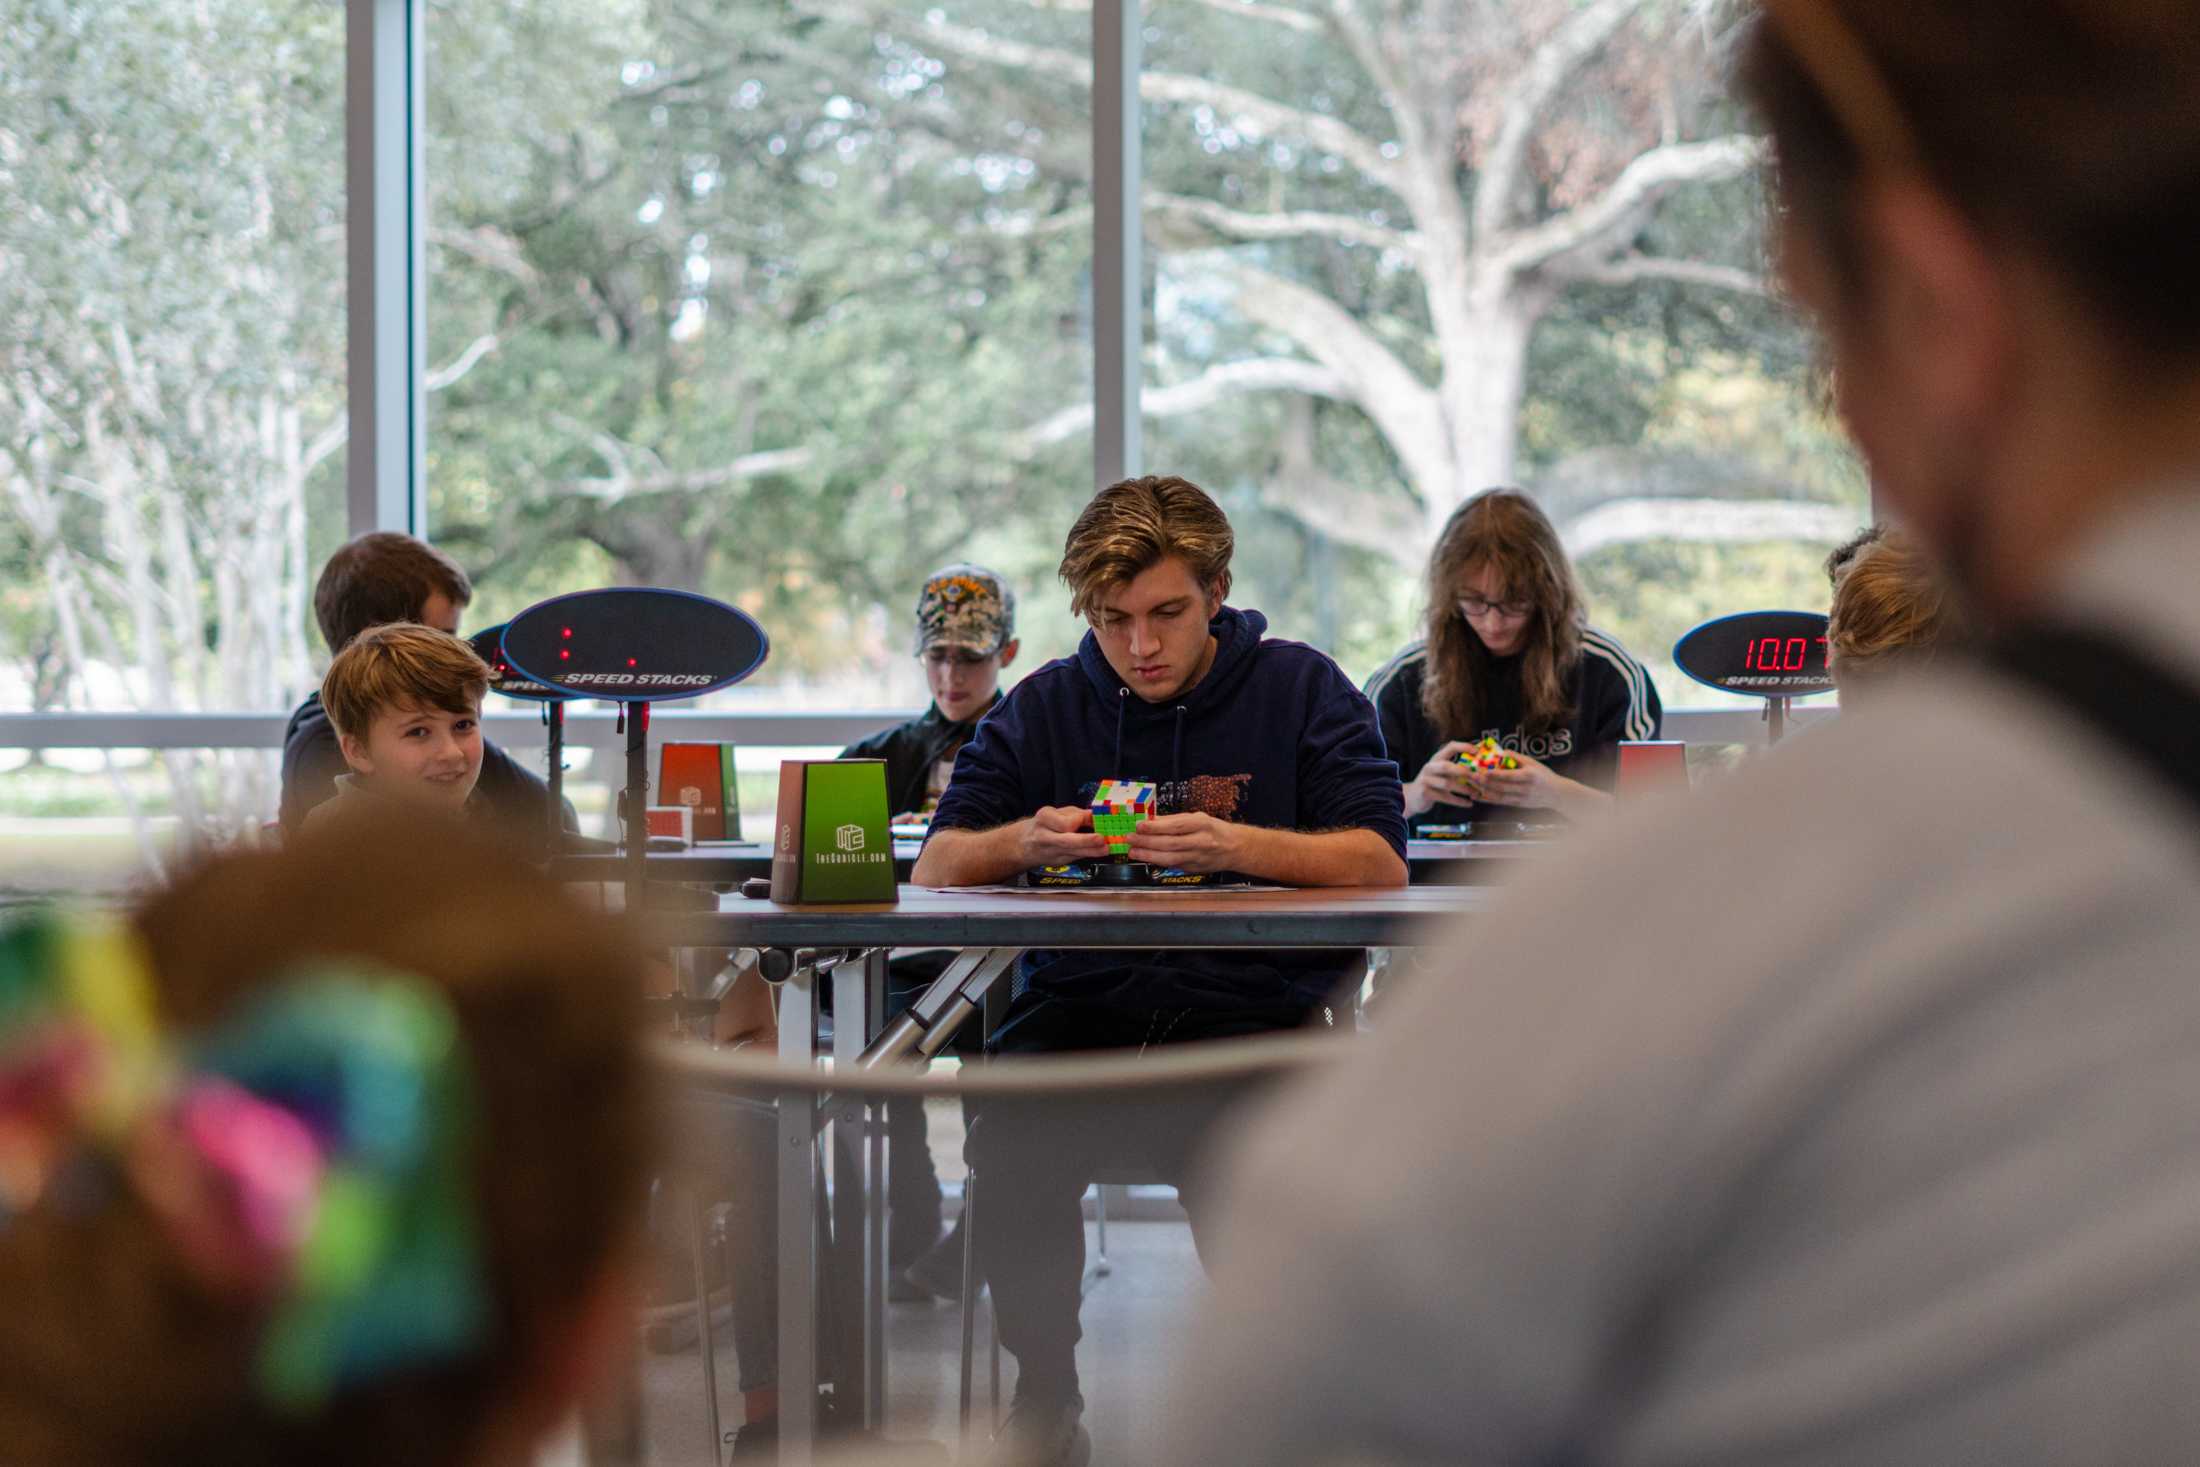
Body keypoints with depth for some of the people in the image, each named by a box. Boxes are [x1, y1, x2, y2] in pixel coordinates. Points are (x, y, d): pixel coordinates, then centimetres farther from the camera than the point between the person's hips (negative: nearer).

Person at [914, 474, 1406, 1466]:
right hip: (1079, 1004, 2)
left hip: (1252, 1005, -2)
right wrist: (1021, 842, -14)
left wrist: (1238, 845, -21)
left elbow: (1381, 863, -4)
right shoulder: (1044, 706, 13)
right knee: (1014, 1148, -29)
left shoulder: (1300, 689, 6)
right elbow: (934, 870, 9)